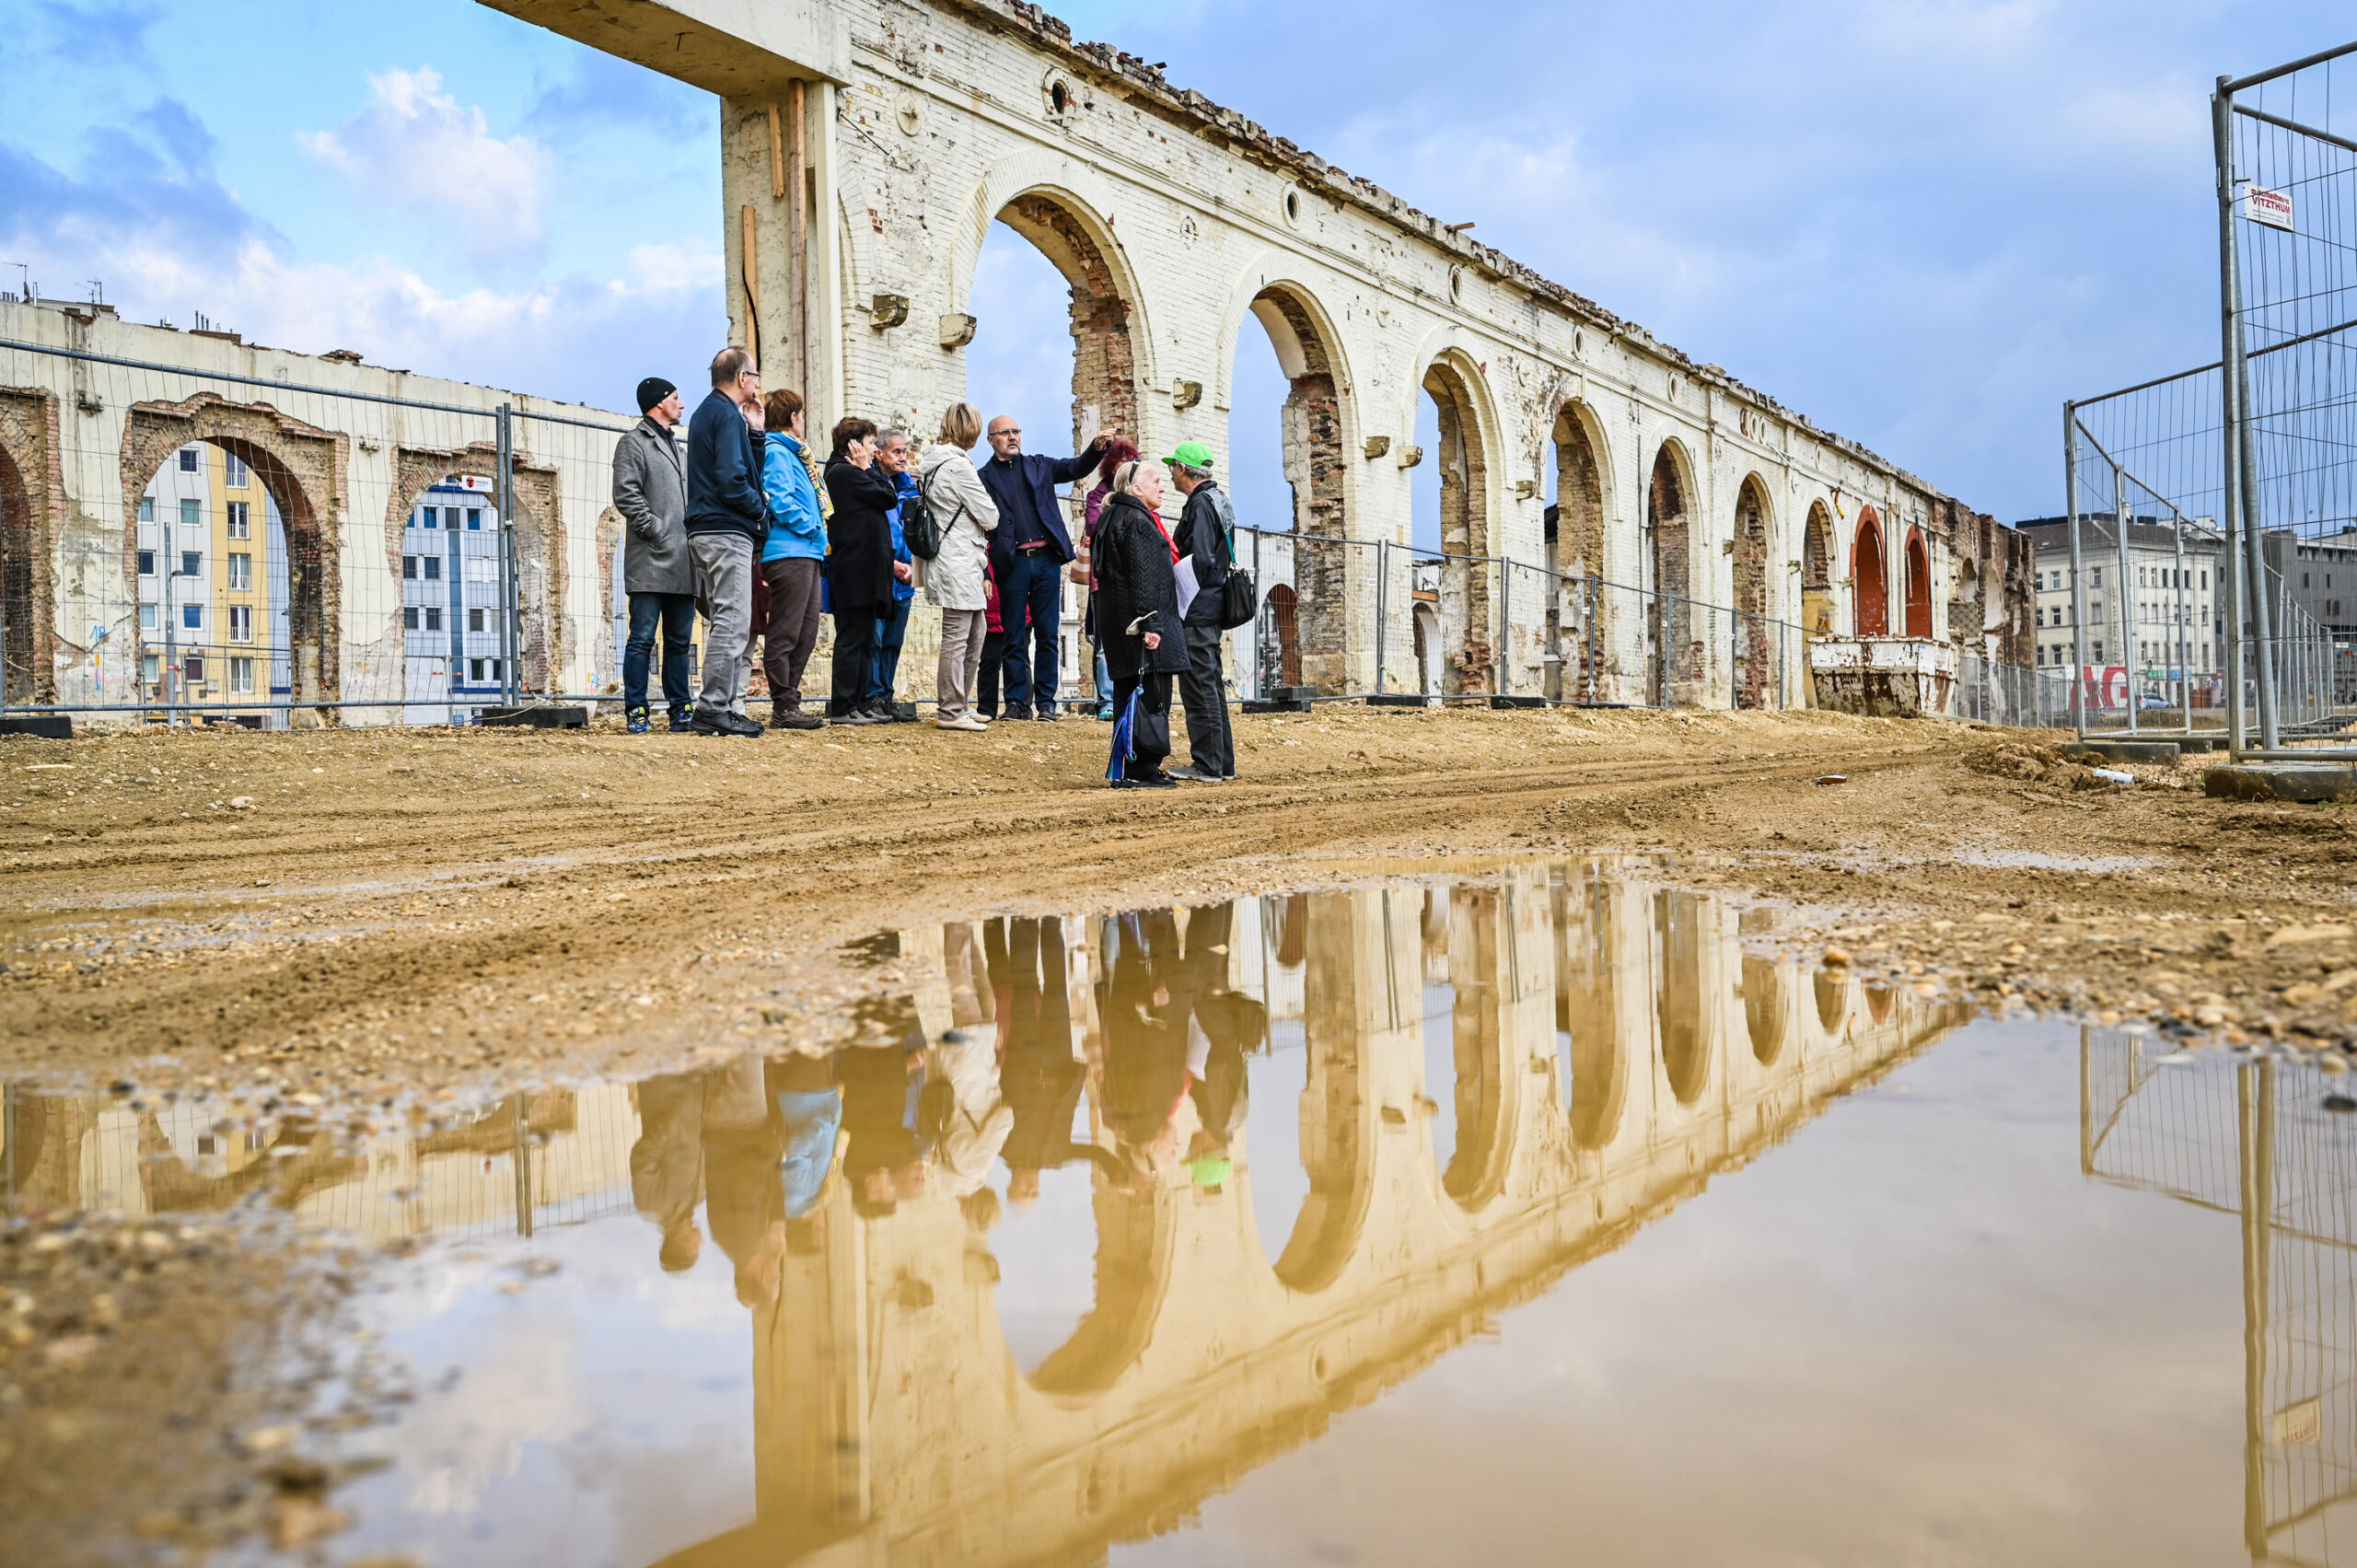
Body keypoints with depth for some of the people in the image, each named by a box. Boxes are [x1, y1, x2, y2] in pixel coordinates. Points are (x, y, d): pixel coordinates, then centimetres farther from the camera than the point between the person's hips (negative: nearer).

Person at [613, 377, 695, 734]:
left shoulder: (675, 445, 25)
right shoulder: (634, 442, 0)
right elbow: (626, 494, -11)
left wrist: (692, 536, 13)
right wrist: (655, 531, -15)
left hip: (683, 565, 8)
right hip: (651, 563, -8)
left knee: (680, 641, 8)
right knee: (642, 639, -7)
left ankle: (679, 710, 12)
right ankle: (636, 712, -4)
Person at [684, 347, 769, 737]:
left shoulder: (706, 412, 22)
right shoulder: (727, 415, -10)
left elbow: (748, 468, 17)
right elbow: (732, 480, -20)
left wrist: (753, 429, 11)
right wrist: (761, 511, -5)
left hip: (706, 531, 10)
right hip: (727, 532, -10)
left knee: (724, 622, 12)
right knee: (732, 622, -10)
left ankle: (718, 707, 13)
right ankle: (715, 709, -10)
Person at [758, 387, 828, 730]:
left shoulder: (794, 454, 24)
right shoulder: (775, 452, -7)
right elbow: (779, 500, -18)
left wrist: (817, 534, 12)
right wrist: (811, 528, -11)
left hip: (807, 553, 10)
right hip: (788, 552, -10)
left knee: (805, 633, 11)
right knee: (784, 635, -7)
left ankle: (789, 703, 16)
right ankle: (784, 708, -5)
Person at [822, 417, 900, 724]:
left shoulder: (842, 472, 21)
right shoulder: (845, 473, -12)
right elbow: (889, 498, -9)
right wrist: (869, 468, -1)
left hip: (861, 570, 11)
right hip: (856, 570, -11)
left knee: (862, 641, 12)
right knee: (852, 638, -8)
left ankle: (858, 703, 16)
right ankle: (843, 708, -5)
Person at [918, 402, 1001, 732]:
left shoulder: (931, 463, 13)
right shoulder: (958, 466, -15)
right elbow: (989, 517, -12)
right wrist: (988, 510, 10)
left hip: (960, 564, 10)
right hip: (958, 564, -10)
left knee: (975, 636, 16)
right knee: (957, 638, -5)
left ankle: (956, 705, 22)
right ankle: (950, 711, 0)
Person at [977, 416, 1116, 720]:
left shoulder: (1039, 466, 16)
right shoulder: (985, 476, 6)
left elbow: (1077, 467, 9)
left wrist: (1097, 447, -10)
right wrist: (984, 572, -11)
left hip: (1046, 558, 2)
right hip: (1012, 563, -2)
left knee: (1047, 635, 3)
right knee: (1015, 638, 2)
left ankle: (1045, 701, 8)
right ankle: (1017, 702, 8)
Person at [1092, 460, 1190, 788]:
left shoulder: (1115, 517, 19)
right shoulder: (1136, 522, -13)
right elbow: (1143, 577, -20)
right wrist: (1151, 624, -23)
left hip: (1119, 623, 11)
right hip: (1140, 622, -11)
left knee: (1129, 693, 12)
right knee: (1149, 693, -8)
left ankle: (1125, 769, 16)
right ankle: (1140, 769, -8)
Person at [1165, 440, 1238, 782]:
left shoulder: (1200, 504, -14)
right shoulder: (1220, 500, 16)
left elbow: (1200, 561, -22)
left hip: (1197, 612, -10)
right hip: (1214, 607, 10)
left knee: (1199, 686, -6)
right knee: (1212, 684, 14)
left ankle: (1207, 766, -3)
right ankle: (1222, 763, 18)